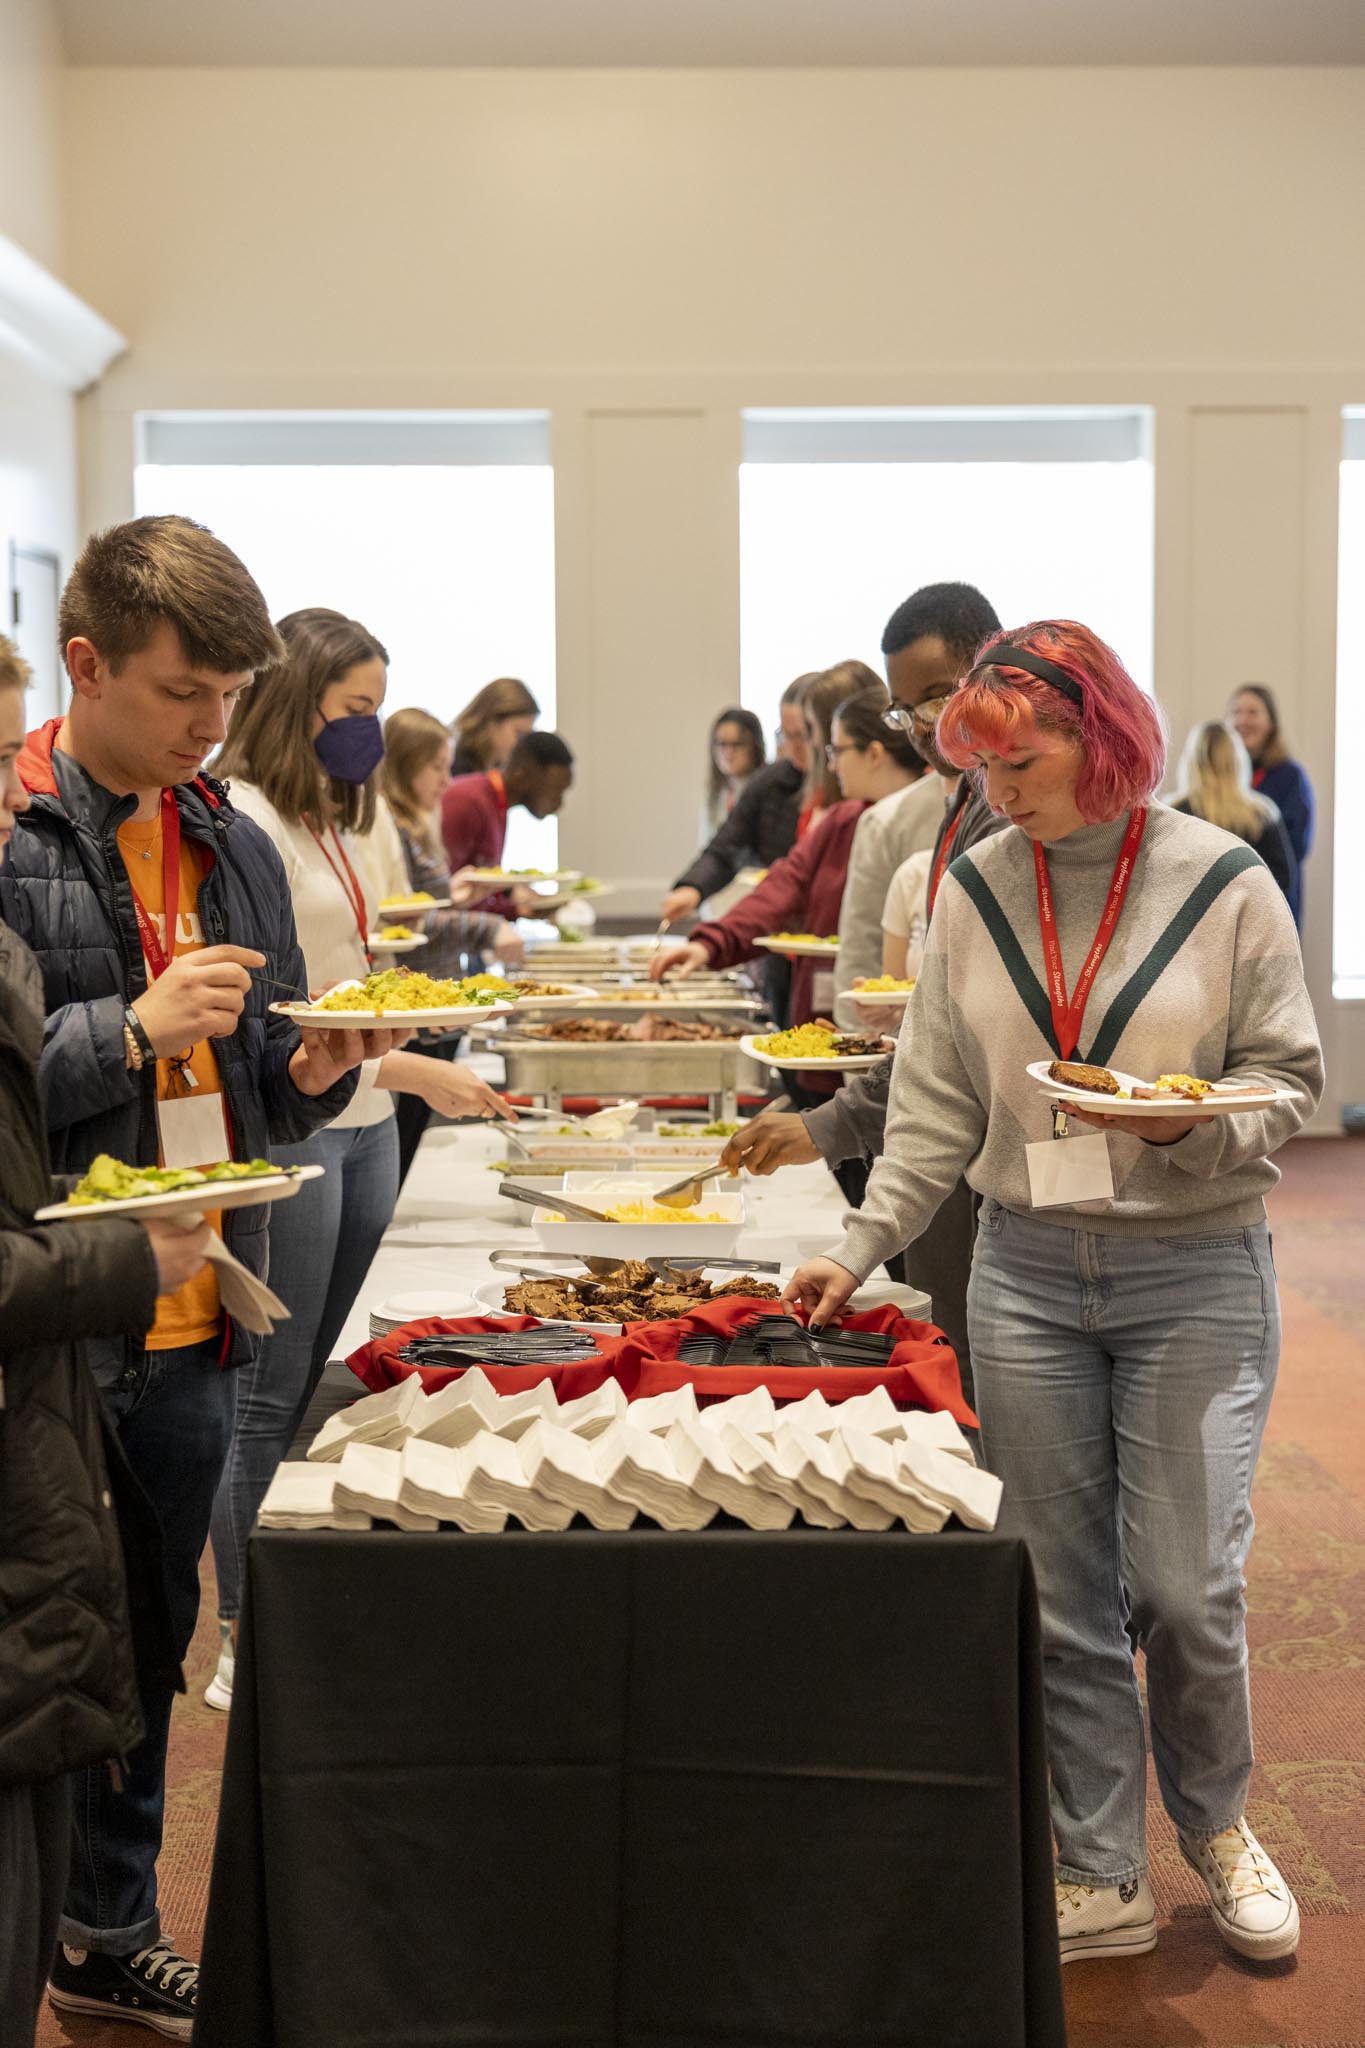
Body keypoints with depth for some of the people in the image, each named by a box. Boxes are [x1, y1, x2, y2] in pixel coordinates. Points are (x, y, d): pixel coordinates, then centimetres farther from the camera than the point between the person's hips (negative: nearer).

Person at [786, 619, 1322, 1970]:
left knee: (1186, 1585, 0)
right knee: (1061, 1595, 7)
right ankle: (1100, 1881, 22)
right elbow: (937, 1102, 5)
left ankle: (1214, 1823, 29)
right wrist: (861, 1246, -3)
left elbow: (1290, 1078, 0)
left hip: (1195, 1273, -2)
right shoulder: (974, 892, 3)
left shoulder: (1224, 884, -5)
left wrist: (1191, 1125, -20)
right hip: (1026, 1270, 3)